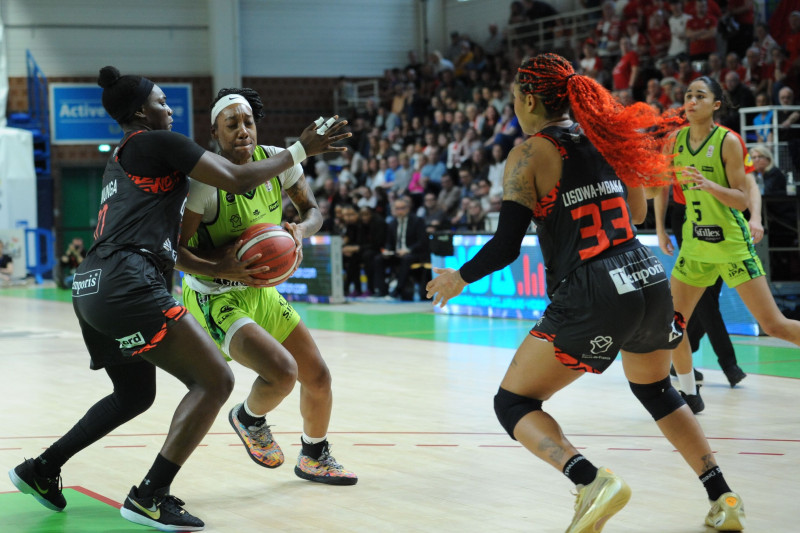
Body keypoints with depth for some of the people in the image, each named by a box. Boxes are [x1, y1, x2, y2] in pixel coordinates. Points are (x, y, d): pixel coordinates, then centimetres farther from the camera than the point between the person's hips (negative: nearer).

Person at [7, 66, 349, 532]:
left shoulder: (120, 159, 28)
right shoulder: (158, 143, 1)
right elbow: (236, 180, -5)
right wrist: (301, 150, 4)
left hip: (92, 286, 10)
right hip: (127, 286, -10)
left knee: (136, 393, 27)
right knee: (215, 381, -8)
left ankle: (41, 470, 27)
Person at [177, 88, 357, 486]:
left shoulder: (277, 161, -8)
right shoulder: (205, 180, -25)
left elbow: (312, 210, 6)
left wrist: (300, 231, -16)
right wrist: (219, 269, -37)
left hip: (260, 290, 7)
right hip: (216, 300, -7)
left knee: (319, 377, 11)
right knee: (282, 371, -27)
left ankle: (314, 458, 39)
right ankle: (249, 419, 9)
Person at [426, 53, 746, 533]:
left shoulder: (530, 153, -4)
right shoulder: (603, 137, 12)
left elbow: (506, 246, -7)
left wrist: (460, 278, 9)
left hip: (591, 297, -6)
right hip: (651, 282, 6)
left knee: (513, 404, 7)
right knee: (655, 389, 32)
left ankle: (593, 481, -17)